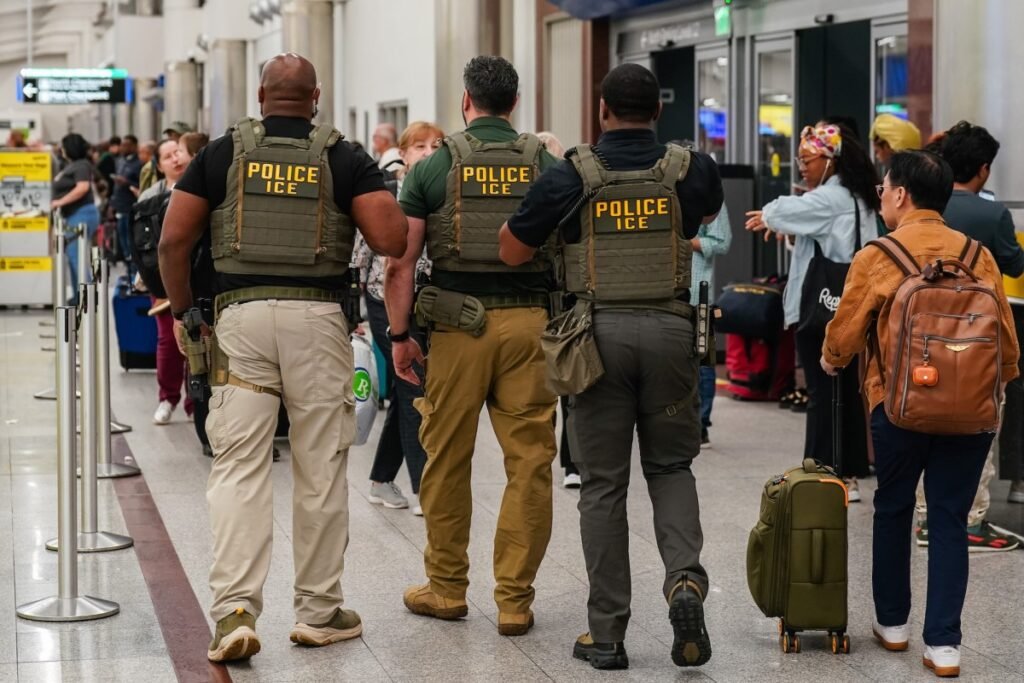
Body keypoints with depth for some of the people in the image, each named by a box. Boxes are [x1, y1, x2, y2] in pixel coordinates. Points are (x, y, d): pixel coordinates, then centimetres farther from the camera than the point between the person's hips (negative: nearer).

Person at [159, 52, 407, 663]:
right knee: (321, 470, 8)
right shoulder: (344, 158, 3)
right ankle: (319, 611, 16)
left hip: (240, 314, 1)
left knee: (239, 467, 1)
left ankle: (235, 611, -10)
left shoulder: (223, 153, 6)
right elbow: (391, 240, -5)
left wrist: (182, 310, 15)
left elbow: (175, 238, 2)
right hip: (318, 317, 0)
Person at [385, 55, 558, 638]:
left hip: (458, 323, -1)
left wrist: (399, 335, 5)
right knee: (529, 463, 5)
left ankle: (447, 588, 21)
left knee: (447, 460, 11)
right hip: (530, 322, 1)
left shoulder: (435, 167, 2)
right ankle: (515, 599, 6)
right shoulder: (548, 167, 5)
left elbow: (400, 264, -2)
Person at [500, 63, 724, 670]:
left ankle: (607, 634, 7)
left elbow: (512, 251, 4)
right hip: (670, 330, 1)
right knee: (671, 466, 17)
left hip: (599, 332, -1)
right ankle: (685, 578, -8)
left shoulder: (572, 175, -3)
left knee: (603, 483, 6)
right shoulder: (690, 170, 3)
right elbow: (713, 210, 27)